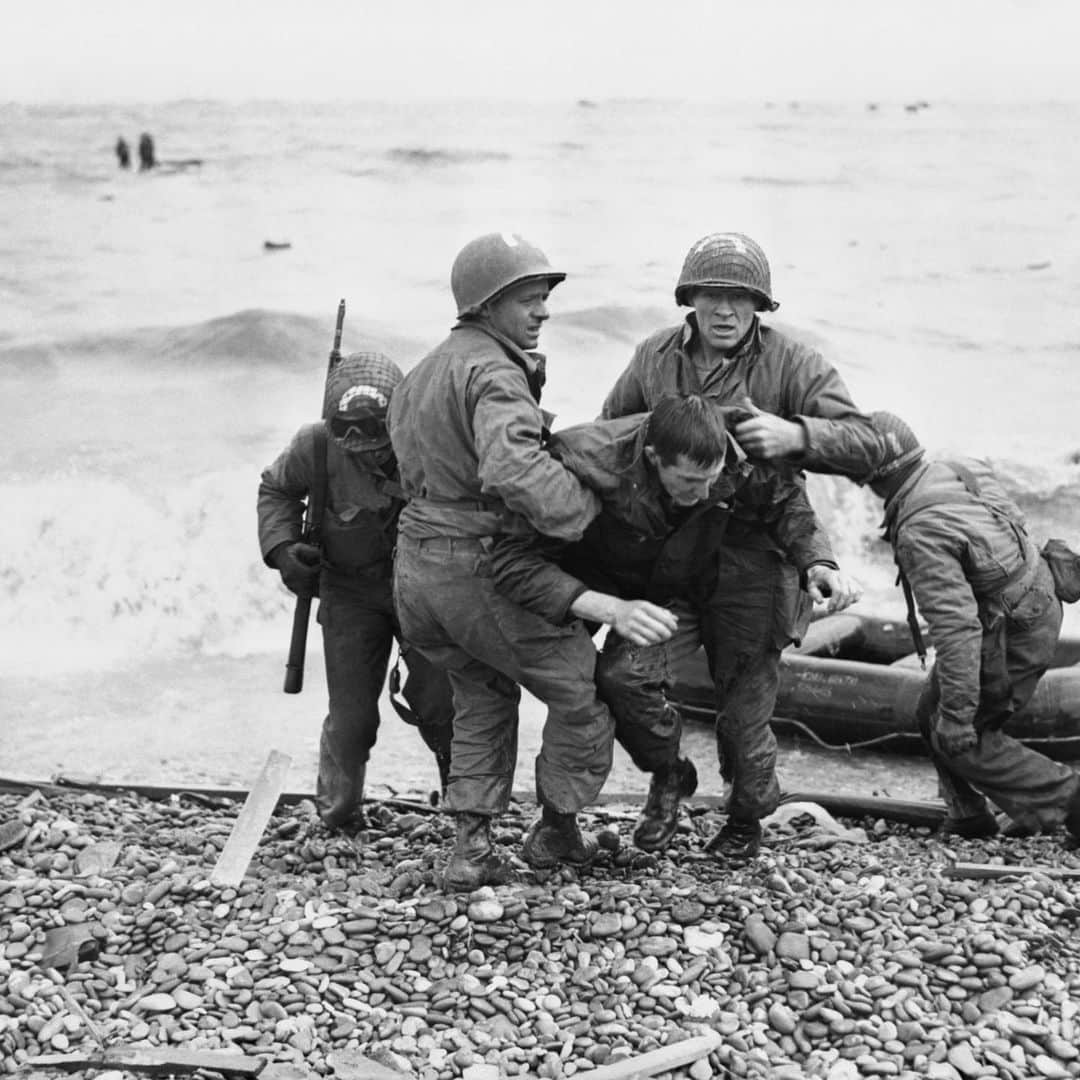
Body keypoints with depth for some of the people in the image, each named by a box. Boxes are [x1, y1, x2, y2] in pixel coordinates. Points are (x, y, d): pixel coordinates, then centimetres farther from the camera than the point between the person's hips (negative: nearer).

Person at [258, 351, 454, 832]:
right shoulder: (316, 445, -22)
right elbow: (276, 489, 0)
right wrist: (281, 547, -14)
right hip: (351, 589, 1)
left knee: (438, 703, -5)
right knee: (352, 715, -1)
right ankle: (337, 812, 24)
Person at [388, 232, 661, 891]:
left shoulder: (425, 373, 16)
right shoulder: (494, 373, -16)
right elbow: (513, 469, -34)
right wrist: (588, 512, -24)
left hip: (415, 565, 9)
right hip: (484, 568, -9)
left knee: (484, 694, 27)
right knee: (582, 693, 10)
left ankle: (471, 847, 20)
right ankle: (558, 831, 26)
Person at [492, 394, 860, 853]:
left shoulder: (739, 455, -26)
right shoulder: (586, 464, -36)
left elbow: (786, 501, -4)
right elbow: (512, 558, -40)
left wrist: (817, 562, -24)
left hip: (683, 597, -2)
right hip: (599, 586, 3)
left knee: (623, 673, -27)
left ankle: (669, 777, 0)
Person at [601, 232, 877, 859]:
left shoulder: (790, 364, -8)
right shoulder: (655, 358, 4)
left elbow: (857, 435, -15)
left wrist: (795, 434, -34)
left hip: (752, 557, -4)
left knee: (743, 707, 4)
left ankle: (748, 818, 32)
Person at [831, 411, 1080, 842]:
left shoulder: (920, 531, -29)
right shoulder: (964, 470, -3)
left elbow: (955, 627, -31)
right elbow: (1015, 522, 13)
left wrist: (958, 712, -26)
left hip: (1012, 640, -9)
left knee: (962, 742, 6)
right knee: (933, 713, 18)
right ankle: (968, 816, 27)